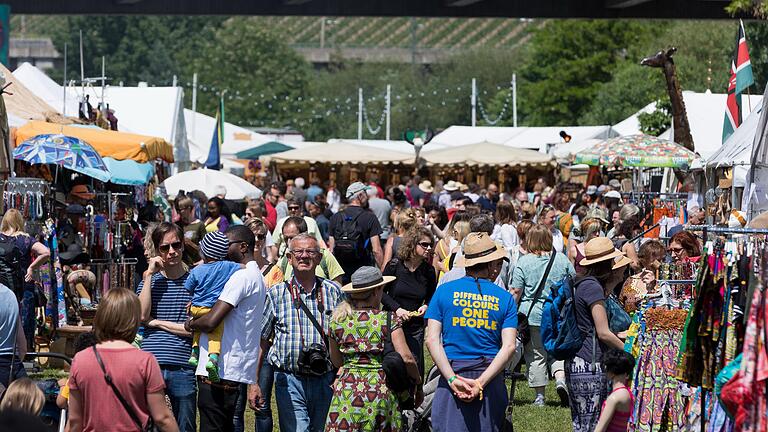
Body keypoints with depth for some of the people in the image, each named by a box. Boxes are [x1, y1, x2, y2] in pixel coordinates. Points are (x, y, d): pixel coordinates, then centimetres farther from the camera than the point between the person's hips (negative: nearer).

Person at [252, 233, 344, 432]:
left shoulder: (333, 292, 7)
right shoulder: (276, 295, 3)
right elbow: (261, 341, 6)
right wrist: (253, 382, 1)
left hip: (325, 382, 2)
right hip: (290, 381, -2)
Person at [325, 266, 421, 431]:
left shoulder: (337, 321, 6)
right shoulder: (389, 320, -2)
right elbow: (406, 358, -6)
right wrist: (417, 380, 10)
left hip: (346, 388, 1)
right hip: (381, 389, -1)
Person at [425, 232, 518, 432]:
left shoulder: (444, 291, 5)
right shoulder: (505, 298, 6)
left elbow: (432, 340, -5)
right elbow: (509, 346, -5)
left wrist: (452, 379, -11)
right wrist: (480, 383, -11)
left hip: (452, 371, -1)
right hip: (491, 376, 1)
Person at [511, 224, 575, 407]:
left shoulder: (524, 262, -6)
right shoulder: (562, 259, 2)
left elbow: (516, 292, -7)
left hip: (533, 316, -2)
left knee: (537, 355, 6)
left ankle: (540, 396, 8)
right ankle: (560, 378, -12)